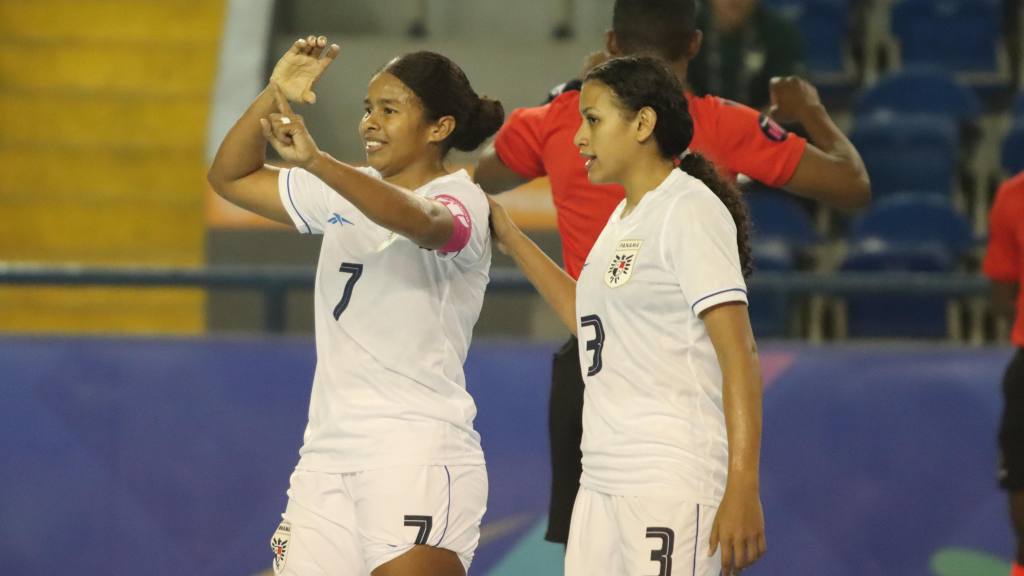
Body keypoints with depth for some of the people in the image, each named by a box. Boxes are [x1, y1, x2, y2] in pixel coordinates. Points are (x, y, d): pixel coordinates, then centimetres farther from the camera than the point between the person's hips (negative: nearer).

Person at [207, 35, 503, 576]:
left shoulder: (459, 199, -7)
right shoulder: (347, 192, 16)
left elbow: (420, 221, -32)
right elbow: (230, 177, 17)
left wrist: (314, 161, -44)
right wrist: (274, 95, 1)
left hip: (418, 459, -7)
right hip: (328, 456, 7)